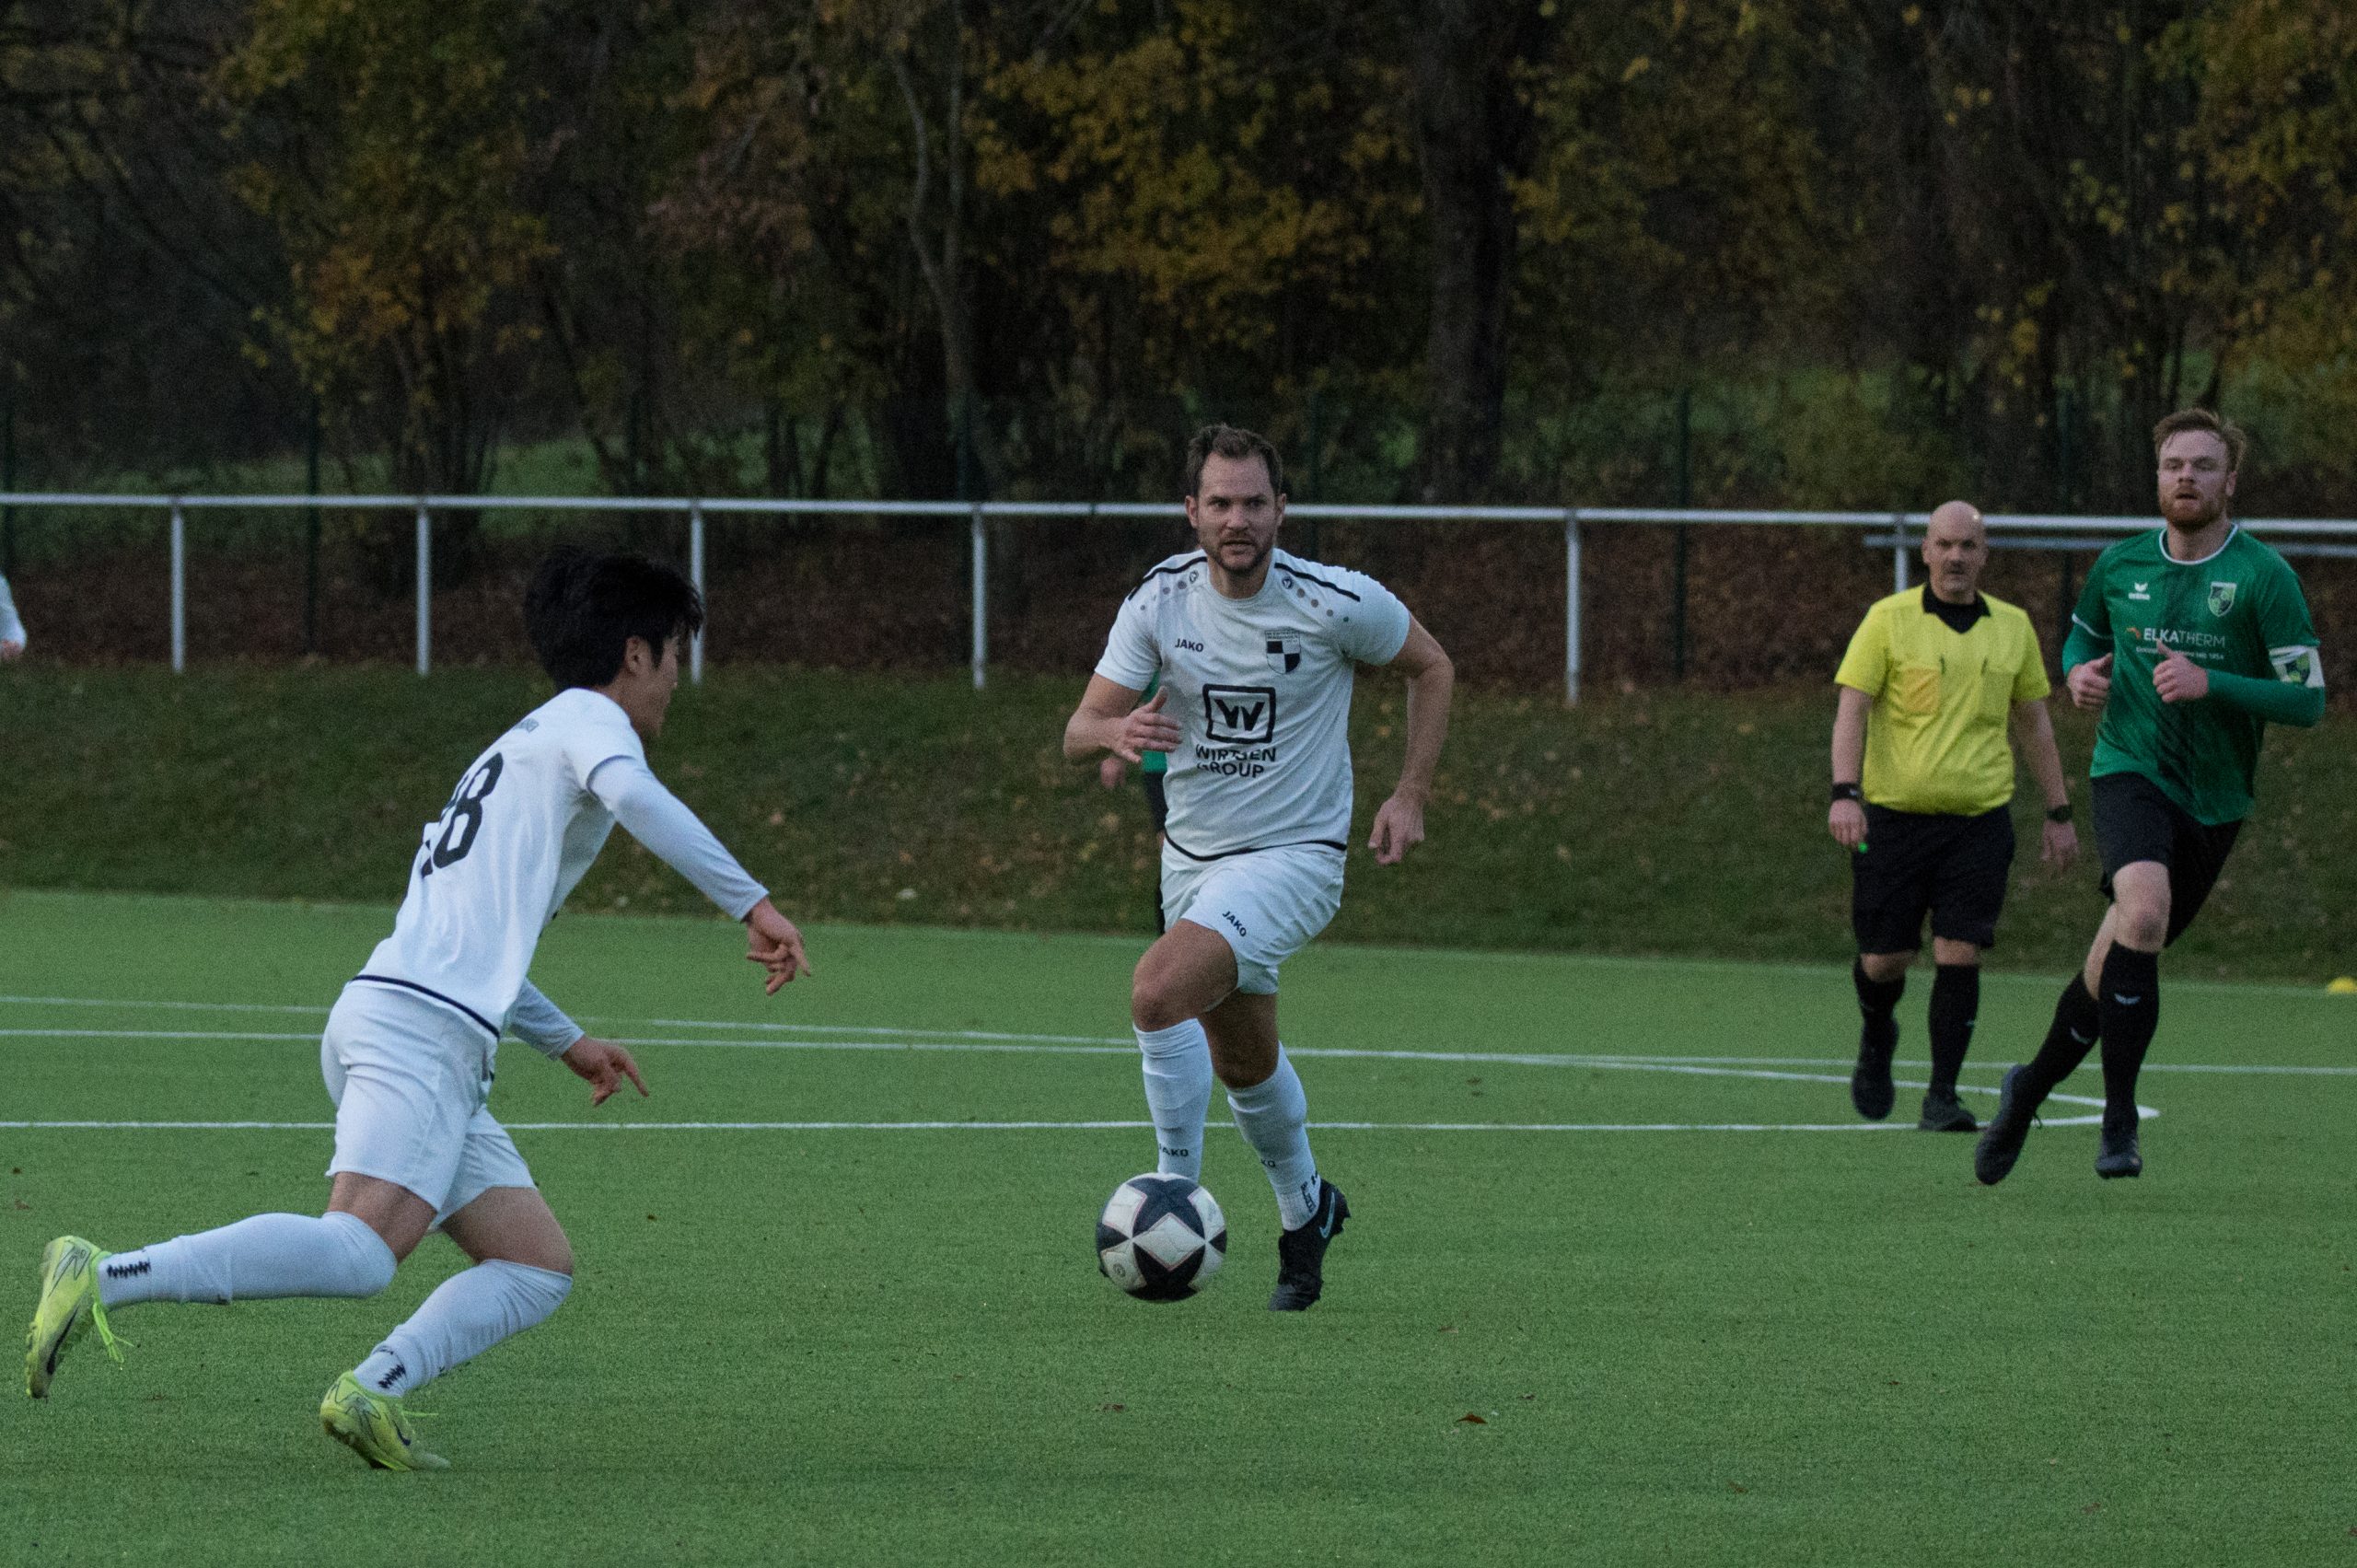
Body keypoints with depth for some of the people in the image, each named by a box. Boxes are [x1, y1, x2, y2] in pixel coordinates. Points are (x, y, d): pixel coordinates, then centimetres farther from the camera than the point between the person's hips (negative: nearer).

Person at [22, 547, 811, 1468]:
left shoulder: (518, 749, 32)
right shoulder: (588, 718, 5)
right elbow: (634, 796, -20)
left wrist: (569, 1044, 42)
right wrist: (751, 902, -20)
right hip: (419, 1025, -10)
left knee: (540, 1269, 5)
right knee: (358, 1251, -26)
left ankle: (371, 1394, -12)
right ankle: (102, 1278, -29)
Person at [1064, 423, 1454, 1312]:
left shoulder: (1337, 603, -17)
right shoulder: (1162, 599, -9)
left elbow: (1430, 667, 2)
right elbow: (1079, 731, -10)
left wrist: (1411, 797, -3)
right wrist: (1116, 731, -34)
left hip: (1294, 857, -5)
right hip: (1194, 856, 5)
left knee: (1159, 990, -28)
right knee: (1241, 1062, 20)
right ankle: (1305, 1210, 45)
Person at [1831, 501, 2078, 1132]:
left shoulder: (2012, 628, 9)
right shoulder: (1888, 620, -1)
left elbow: (2034, 723, 18)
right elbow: (1851, 708, -6)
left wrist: (2058, 813, 15)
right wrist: (1845, 793, -19)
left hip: (1979, 819, 2)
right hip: (1893, 815, -1)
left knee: (1959, 954, -10)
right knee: (1884, 959, 1)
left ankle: (1941, 1097, -4)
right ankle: (1876, 1035, 35)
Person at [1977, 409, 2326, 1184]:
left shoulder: (2264, 576, -8)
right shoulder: (2120, 565, 1)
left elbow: (2307, 698, -10)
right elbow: (2084, 630, 23)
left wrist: (2209, 683, -23)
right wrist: (2080, 671, -1)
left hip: (2214, 800, 1)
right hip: (2130, 771, -1)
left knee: (2122, 959, 10)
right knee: (2144, 910, -29)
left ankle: (2033, 1084, 36)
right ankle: (2119, 1122, -23)